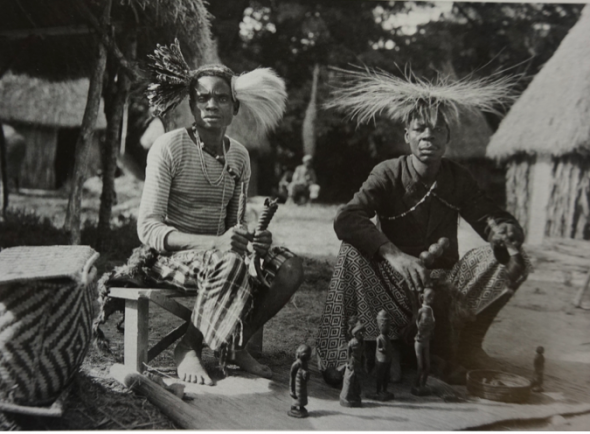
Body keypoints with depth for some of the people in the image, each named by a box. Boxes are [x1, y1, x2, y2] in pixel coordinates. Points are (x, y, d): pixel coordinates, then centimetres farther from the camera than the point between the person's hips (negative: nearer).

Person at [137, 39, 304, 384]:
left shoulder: (239, 156, 7)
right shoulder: (169, 147, -11)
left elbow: (235, 224, 11)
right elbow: (148, 229, -17)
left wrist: (253, 240, -15)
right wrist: (214, 243, -31)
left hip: (217, 252, 6)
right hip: (169, 256, -6)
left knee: (291, 268, -16)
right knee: (230, 262, -36)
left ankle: (237, 346, 2)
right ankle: (188, 348, -14)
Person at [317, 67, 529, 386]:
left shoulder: (458, 179, 1)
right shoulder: (388, 174, -9)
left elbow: (495, 221, -2)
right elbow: (346, 220, -24)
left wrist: (506, 231, -29)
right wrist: (393, 254, -40)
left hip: (443, 282, 3)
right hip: (393, 286, -3)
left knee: (511, 258, -16)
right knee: (352, 251, -30)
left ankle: (461, 347, -13)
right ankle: (341, 356, -31)